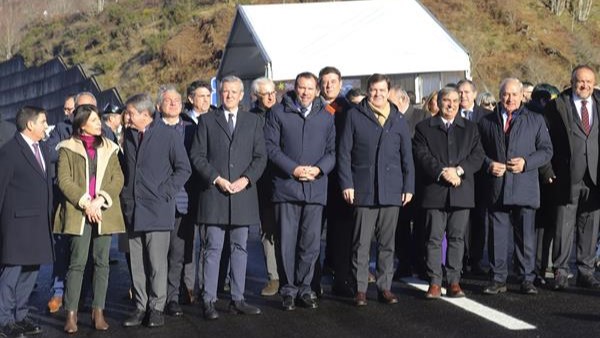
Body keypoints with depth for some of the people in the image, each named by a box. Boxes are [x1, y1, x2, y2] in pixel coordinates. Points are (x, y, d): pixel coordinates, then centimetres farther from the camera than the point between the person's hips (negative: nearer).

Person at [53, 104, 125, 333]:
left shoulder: (108, 148, 13)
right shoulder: (68, 148, 4)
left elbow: (118, 179, 5)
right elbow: (64, 180, -4)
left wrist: (101, 200, -10)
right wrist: (85, 203, -13)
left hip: (104, 212, 3)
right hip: (78, 212, -3)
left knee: (102, 262, 3)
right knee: (78, 262, -6)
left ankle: (98, 312, 8)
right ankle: (71, 314, -3)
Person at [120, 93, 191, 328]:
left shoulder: (168, 135, -3)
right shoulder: (128, 135, 12)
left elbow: (184, 169, -1)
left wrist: (166, 193, -6)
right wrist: (125, 194, 12)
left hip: (157, 209, -5)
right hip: (132, 209, 5)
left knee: (157, 262, -4)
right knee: (137, 262, 7)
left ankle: (157, 307, 4)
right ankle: (140, 306, 14)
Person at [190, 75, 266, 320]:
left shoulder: (253, 121, 12)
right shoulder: (207, 121, 6)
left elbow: (260, 156, 8)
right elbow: (197, 156, 1)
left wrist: (246, 179, -8)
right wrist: (216, 179, -10)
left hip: (243, 192, 2)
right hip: (213, 193, -2)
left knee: (240, 248, 6)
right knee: (213, 249, -3)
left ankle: (237, 299, 11)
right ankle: (209, 301, -1)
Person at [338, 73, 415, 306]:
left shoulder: (398, 120, 11)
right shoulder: (355, 116, 3)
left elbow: (407, 156, 13)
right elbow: (344, 153, 1)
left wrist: (408, 187, 7)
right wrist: (347, 183, -6)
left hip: (391, 190, 2)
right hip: (363, 189, -2)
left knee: (387, 243, 6)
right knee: (361, 243, -1)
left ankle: (385, 287, 13)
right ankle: (360, 289, 4)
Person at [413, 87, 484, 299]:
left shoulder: (470, 128, 15)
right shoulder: (424, 128, 8)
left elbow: (477, 156, 5)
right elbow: (422, 156, -3)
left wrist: (459, 170, -11)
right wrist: (442, 172, -15)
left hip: (461, 192, 2)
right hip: (434, 191, -2)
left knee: (457, 237, 3)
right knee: (434, 238, -2)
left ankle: (454, 281, 7)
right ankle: (434, 283, 1)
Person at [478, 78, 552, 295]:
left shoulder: (535, 121, 10)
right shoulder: (486, 122, 12)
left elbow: (546, 150, 7)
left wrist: (526, 162, -9)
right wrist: (489, 164, -7)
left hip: (524, 188, -1)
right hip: (496, 188, 1)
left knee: (526, 235, 2)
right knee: (497, 235, 2)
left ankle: (527, 279, 9)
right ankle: (498, 279, 9)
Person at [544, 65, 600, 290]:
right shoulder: (557, 106, 0)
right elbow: (548, 141, 0)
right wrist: (549, 170, -6)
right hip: (567, 176, -3)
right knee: (563, 226, 0)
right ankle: (560, 272, 8)